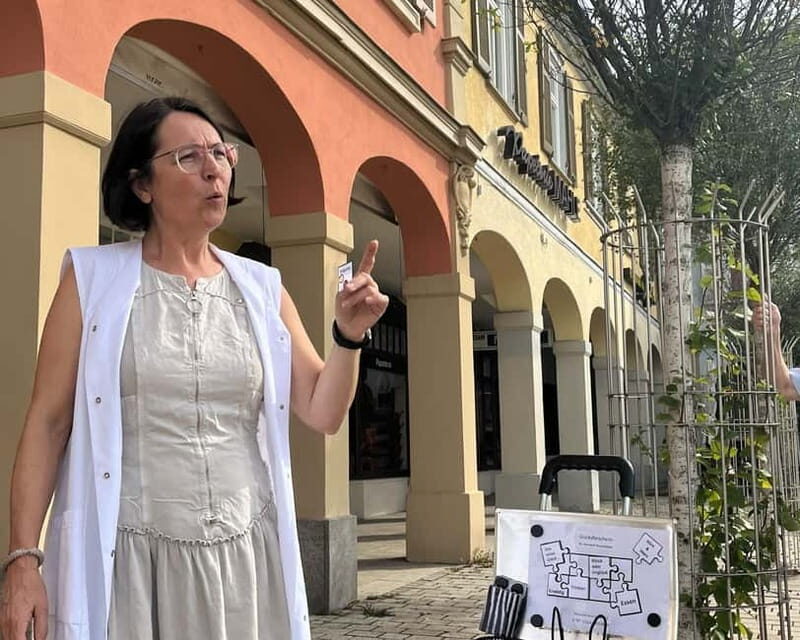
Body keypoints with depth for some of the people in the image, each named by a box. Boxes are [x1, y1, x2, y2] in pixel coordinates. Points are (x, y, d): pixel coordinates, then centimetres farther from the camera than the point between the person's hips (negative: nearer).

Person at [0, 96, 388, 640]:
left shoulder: (263, 289, 7)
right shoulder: (93, 279, 0)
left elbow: (322, 412, 9)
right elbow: (48, 422, -3)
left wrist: (349, 335, -7)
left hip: (245, 559, 3)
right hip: (128, 559, -2)